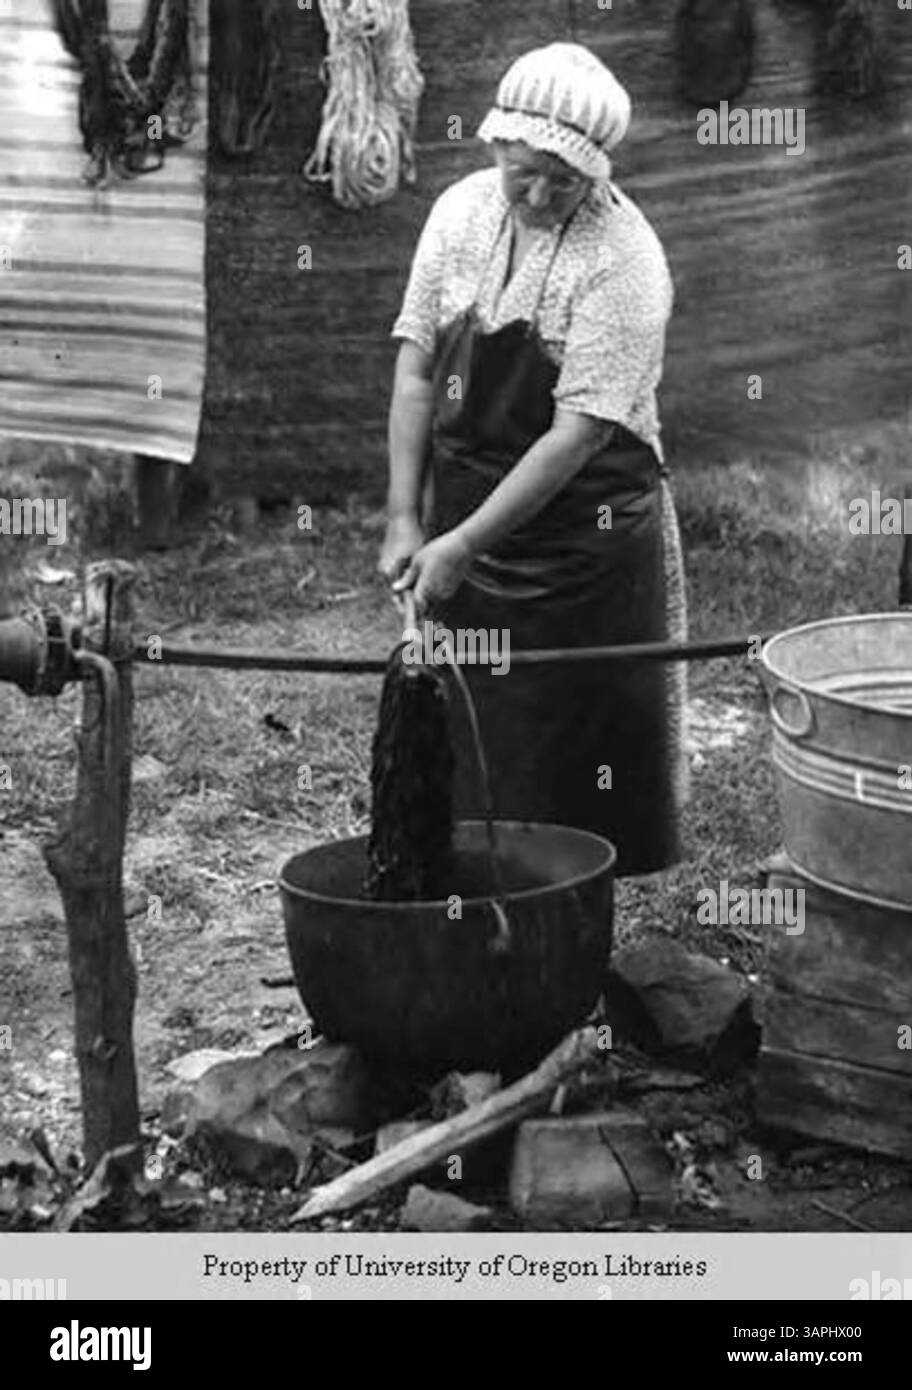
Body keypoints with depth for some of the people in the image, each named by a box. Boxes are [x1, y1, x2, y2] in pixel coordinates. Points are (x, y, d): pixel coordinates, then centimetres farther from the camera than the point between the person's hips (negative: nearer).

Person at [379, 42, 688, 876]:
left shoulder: (624, 262, -17)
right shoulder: (462, 212, 0)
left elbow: (579, 432, -20)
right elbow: (416, 369, 3)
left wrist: (463, 545, -21)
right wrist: (405, 520, -3)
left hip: (583, 533, -5)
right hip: (463, 511, 5)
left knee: (567, 760, 1)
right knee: (459, 738, 11)